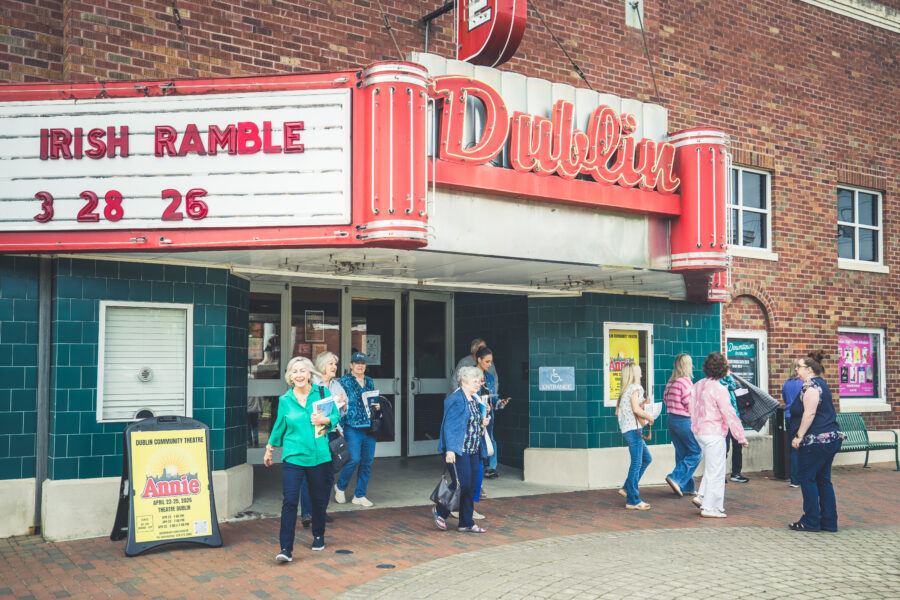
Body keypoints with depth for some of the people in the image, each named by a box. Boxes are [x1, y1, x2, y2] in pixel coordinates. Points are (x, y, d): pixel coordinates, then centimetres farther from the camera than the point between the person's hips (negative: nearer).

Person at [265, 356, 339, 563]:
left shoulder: (322, 392, 2)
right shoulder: (285, 400, 3)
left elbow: (336, 416, 7)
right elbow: (279, 426, 16)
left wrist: (324, 420, -14)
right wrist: (269, 449, 24)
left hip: (319, 456, 1)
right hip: (293, 457, -1)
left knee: (319, 499, 12)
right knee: (290, 500, -11)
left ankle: (318, 536, 36)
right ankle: (286, 549, -9)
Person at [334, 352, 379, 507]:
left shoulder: (370, 382, 15)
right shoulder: (343, 382, -1)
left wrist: (376, 406, 3)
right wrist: (340, 427, -11)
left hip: (369, 427, 5)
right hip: (352, 427, -5)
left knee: (367, 462, 5)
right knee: (354, 459, -14)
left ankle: (359, 495, 17)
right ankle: (340, 486, 12)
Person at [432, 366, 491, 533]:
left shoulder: (474, 399, 15)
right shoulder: (455, 399, -12)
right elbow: (449, 426, -17)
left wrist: (482, 423, 5)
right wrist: (450, 450, -23)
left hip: (473, 450, 9)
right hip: (458, 450, -9)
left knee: (472, 486, 8)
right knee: (463, 484, -12)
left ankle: (466, 523, 17)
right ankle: (440, 511, 10)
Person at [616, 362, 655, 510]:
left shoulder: (624, 390, 18)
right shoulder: (635, 388, -9)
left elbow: (617, 411, 19)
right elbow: (636, 409, -22)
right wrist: (649, 417, -8)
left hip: (627, 430, 10)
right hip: (633, 429, -10)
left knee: (646, 458, 18)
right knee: (636, 463, -6)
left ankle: (628, 488, 18)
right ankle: (633, 501, -2)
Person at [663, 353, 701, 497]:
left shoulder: (670, 382, 9)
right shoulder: (686, 382, -15)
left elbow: (665, 398, 15)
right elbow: (691, 405, -16)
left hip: (671, 419, 9)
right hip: (684, 421, -9)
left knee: (682, 453, 12)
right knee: (696, 452, 1)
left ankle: (688, 487, 16)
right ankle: (676, 477, -9)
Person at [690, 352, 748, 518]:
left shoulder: (698, 385, 7)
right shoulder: (719, 389, -18)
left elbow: (693, 410, 15)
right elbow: (730, 415, -16)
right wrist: (741, 437, -9)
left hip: (699, 432, 8)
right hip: (714, 434, -8)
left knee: (711, 466, 21)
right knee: (716, 470, 0)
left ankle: (702, 496, 16)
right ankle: (710, 507, 5)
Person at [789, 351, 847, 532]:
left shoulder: (810, 385, -14)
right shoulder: (820, 383, 18)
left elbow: (810, 413, -22)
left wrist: (799, 436, -19)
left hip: (816, 441, -10)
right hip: (831, 439, 10)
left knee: (807, 478, -1)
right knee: (823, 480, 13)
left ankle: (811, 522, 4)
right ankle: (829, 522, 16)